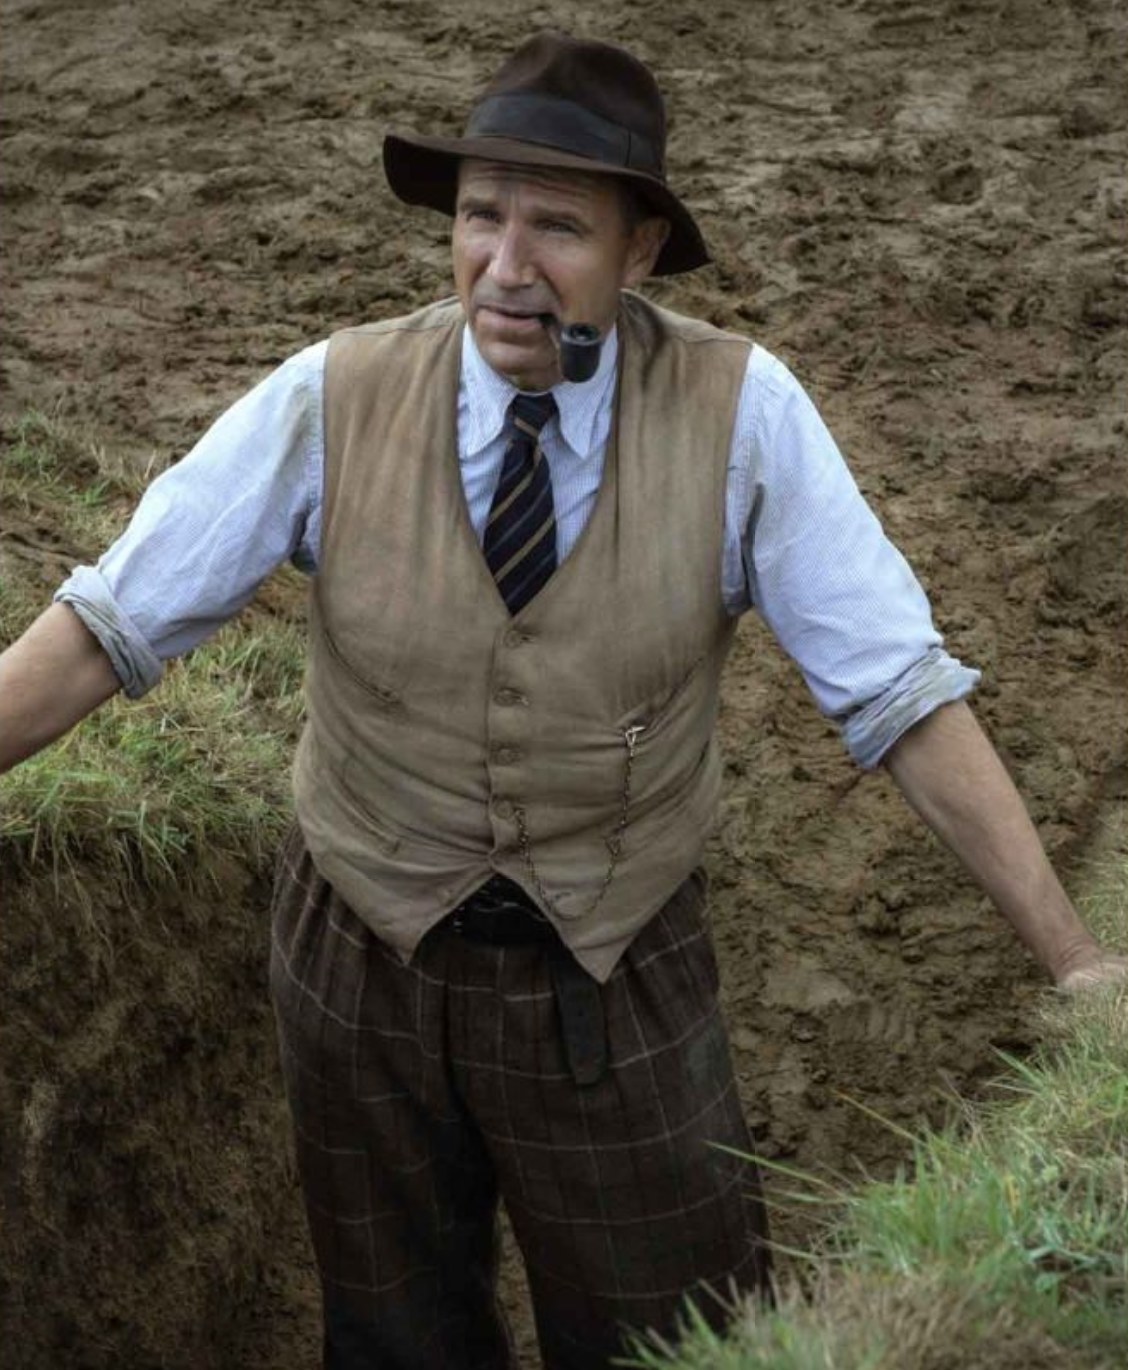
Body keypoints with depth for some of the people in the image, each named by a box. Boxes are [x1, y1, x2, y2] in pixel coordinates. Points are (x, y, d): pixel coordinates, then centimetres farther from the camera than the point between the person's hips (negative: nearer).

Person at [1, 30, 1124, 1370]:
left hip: (619, 986, -1)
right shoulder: (332, 400, -15)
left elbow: (897, 689, -16)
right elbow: (112, 620, -10)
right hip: (359, 959, 1)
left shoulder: (743, 413, -16)